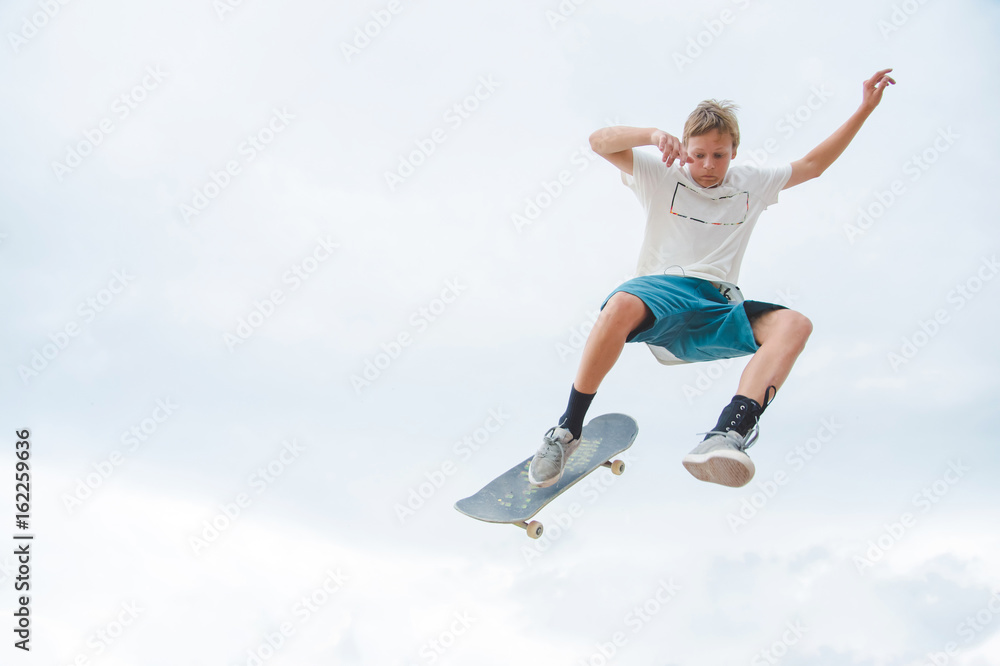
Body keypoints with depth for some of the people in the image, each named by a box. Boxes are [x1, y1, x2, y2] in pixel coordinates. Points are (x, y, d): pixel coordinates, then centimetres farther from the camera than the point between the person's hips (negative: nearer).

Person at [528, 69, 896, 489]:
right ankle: (567, 430, -28)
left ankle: (727, 434, -50)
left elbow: (813, 164, 30)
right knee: (621, 306, -41)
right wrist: (653, 135, -15)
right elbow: (600, 142, 2)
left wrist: (864, 109, 26)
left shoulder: (750, 184, 22)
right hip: (662, 293, -3)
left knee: (794, 324, -28)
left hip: (717, 312, 4)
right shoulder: (662, 176, 12)